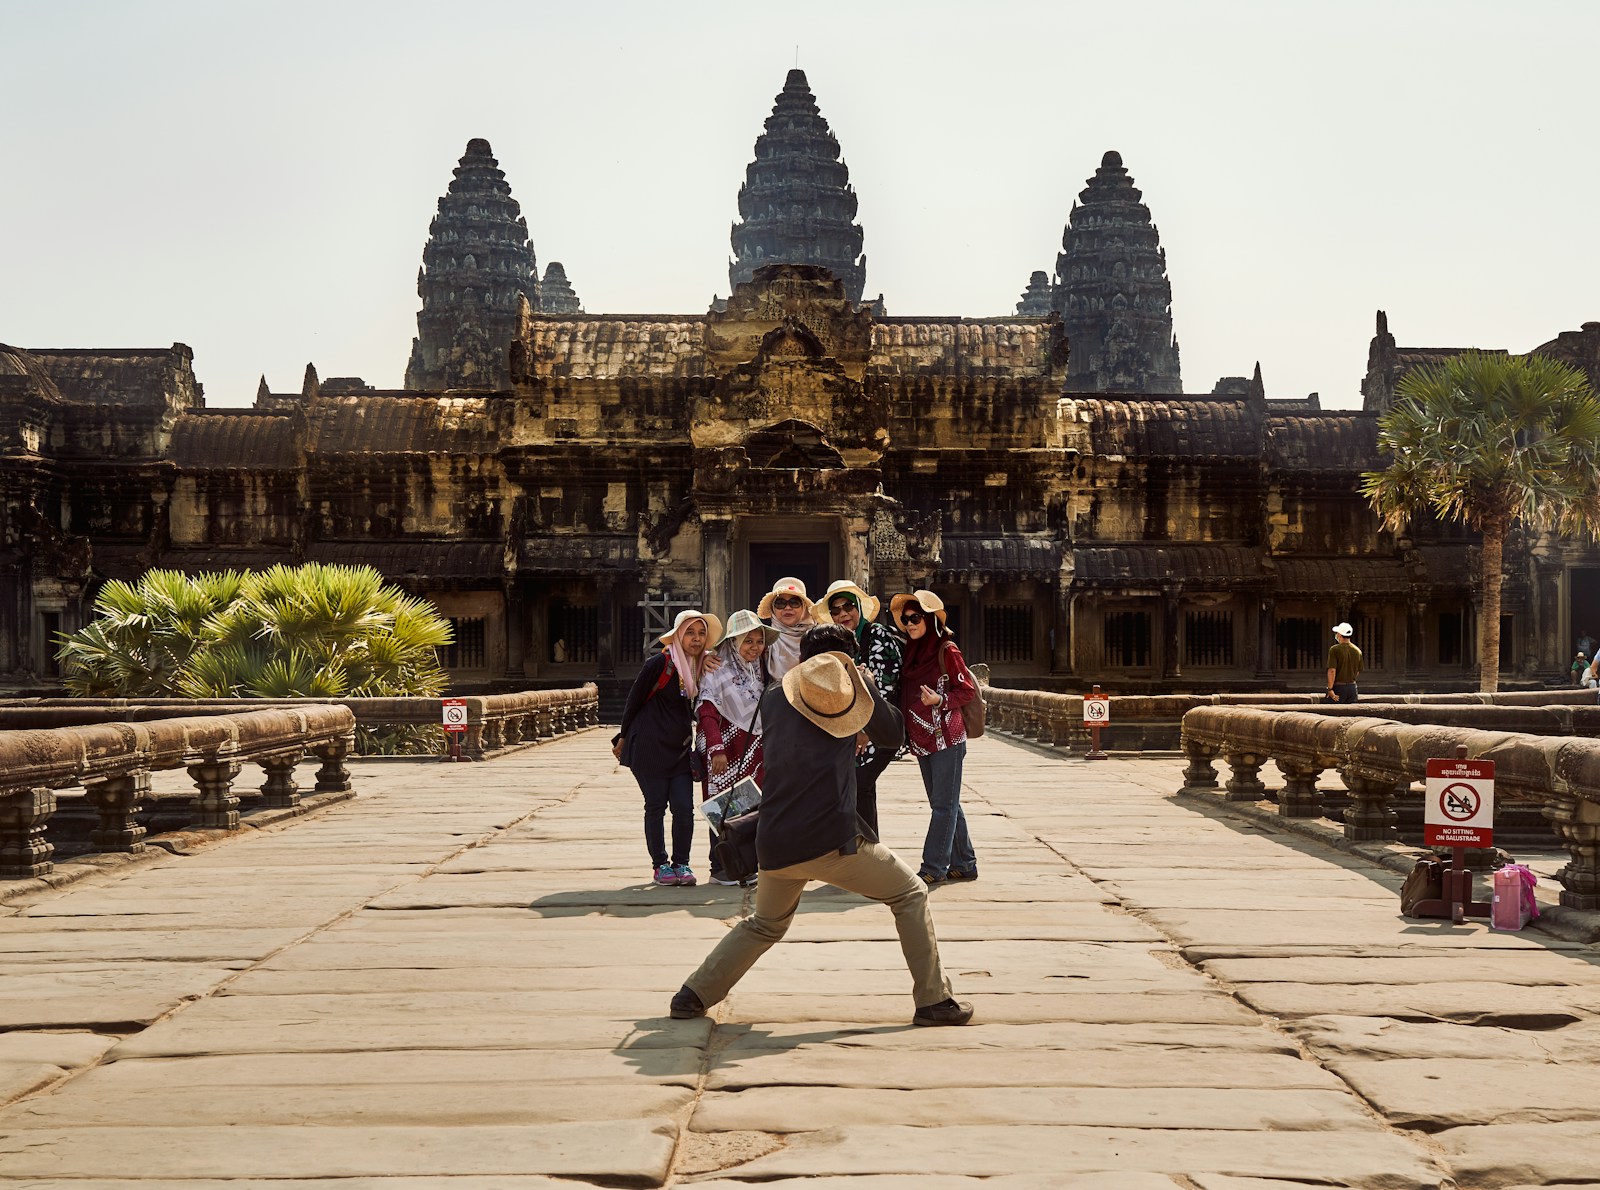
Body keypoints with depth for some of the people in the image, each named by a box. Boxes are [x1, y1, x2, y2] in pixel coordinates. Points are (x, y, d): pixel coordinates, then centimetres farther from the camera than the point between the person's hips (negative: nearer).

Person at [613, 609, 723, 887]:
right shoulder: (659, 663, -13)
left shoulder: (702, 668, 4)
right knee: (656, 807, 1)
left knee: (684, 808, -1)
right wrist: (623, 737, 1)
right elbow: (634, 700, -4)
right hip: (650, 747, -5)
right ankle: (659, 865, 11)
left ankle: (681, 864, 11)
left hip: (680, 748, 5)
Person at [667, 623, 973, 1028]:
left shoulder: (773, 696, 11)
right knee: (911, 895, 13)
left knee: (764, 924, 28)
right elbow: (892, 736, 15)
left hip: (773, 846, 5)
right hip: (833, 841, -5)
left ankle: (693, 995, 22)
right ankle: (933, 1000, 9)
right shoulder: (855, 687, 1)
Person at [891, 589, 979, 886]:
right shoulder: (912, 651, 13)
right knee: (944, 804, 12)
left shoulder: (946, 650, -8)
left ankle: (933, 867, -4)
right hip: (922, 739, 8)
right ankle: (964, 864, 19)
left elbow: (967, 690, -8)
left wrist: (940, 700, -22)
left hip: (946, 737, -8)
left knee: (944, 804, -4)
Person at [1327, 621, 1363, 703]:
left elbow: (1332, 670, -18)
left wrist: (1330, 689, -18)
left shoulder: (1334, 649, -11)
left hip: (1338, 687, -5)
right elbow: (1358, 672, 14)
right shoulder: (1357, 651, 6)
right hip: (1352, 687, 5)